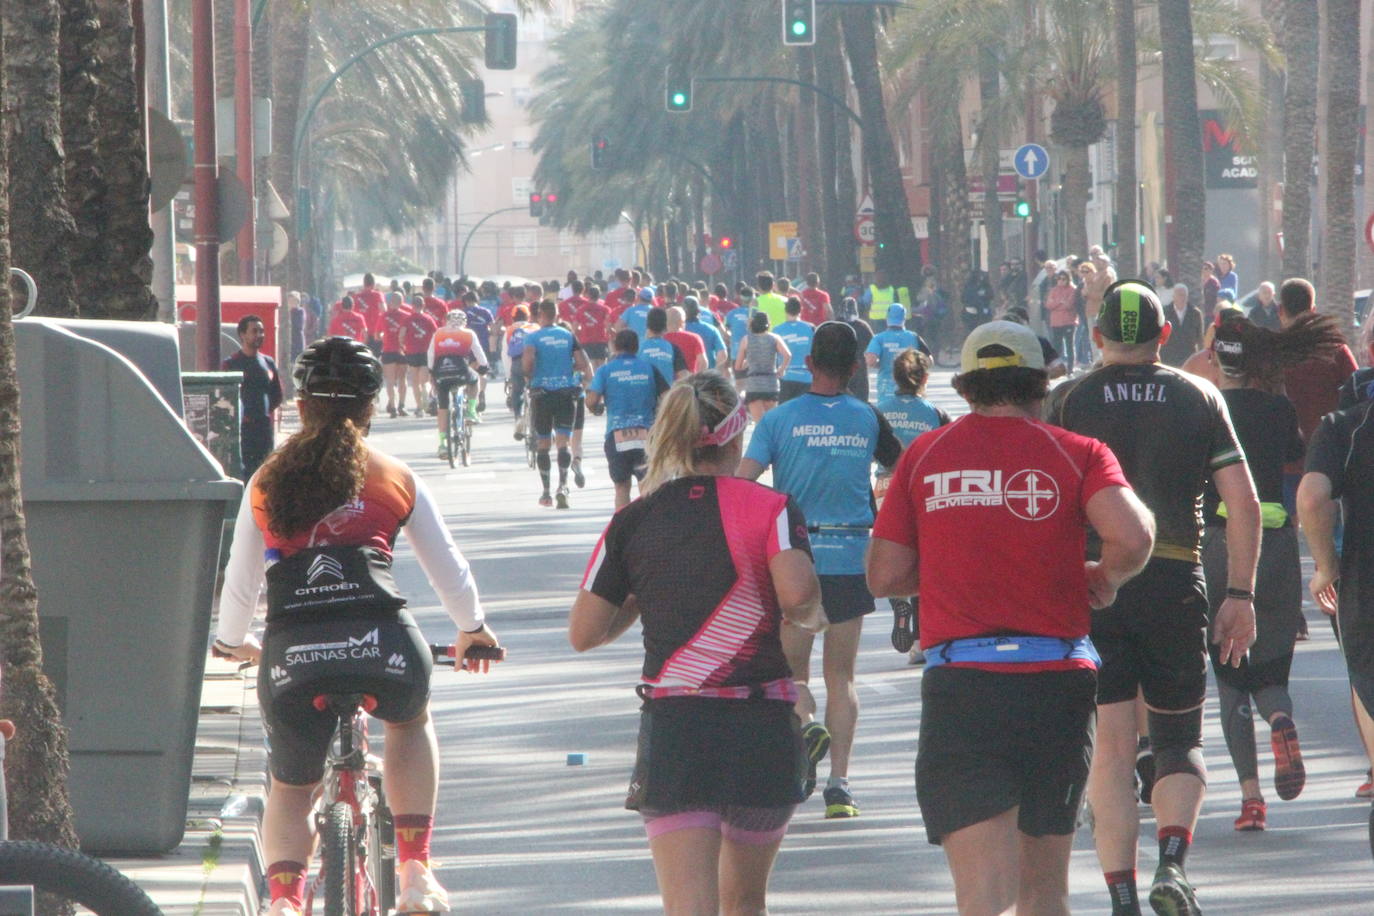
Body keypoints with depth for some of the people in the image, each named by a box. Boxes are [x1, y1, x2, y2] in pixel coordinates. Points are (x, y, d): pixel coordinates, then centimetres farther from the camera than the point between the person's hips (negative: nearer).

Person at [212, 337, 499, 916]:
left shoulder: (267, 483, 18)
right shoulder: (397, 481, 16)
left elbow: (239, 582, 26)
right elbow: (447, 569, 25)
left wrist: (233, 642, 48)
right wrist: (473, 629, 46)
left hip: (290, 653, 0)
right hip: (381, 645, 0)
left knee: (291, 790, 23)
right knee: (411, 720, 35)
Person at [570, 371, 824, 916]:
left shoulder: (633, 521, 6)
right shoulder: (770, 508, -1)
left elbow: (583, 634, 6)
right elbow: (796, 591, -19)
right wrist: (807, 620, 3)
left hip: (672, 725, 0)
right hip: (763, 728, 0)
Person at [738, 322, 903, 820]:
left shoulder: (780, 419, -4)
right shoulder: (868, 419, 1)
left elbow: (740, 483, -12)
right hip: (851, 559, 1)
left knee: (792, 668, 12)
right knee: (841, 675, 8)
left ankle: (805, 724, -20)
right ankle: (839, 782, -1)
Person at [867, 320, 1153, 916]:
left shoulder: (924, 456, 7)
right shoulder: (1078, 454, 2)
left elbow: (884, 575, 6)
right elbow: (1132, 537, -15)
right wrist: (1105, 577, 7)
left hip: (959, 685, -1)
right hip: (1058, 682, 1)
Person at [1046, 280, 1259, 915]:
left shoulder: (1068, 402, 3)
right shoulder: (1199, 398, 6)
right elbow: (1242, 501, 1)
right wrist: (1240, 595, 5)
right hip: (1175, 585, 1)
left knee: (1109, 747, 3)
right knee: (1179, 740, 12)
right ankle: (1173, 861, -12)